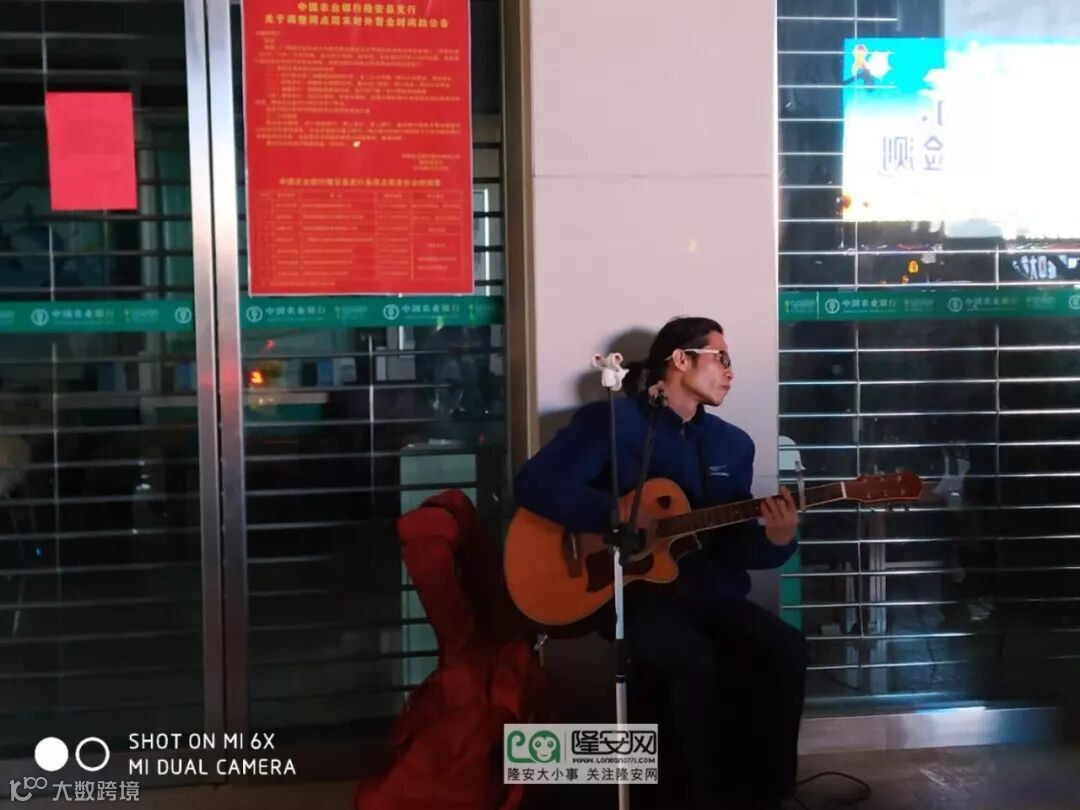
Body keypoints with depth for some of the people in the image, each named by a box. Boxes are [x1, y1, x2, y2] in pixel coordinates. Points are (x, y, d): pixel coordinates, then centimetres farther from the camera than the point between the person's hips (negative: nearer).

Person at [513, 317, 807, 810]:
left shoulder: (734, 444, 14)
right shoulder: (609, 420, -3)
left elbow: (734, 546, 10)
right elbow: (533, 483, -14)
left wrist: (776, 540, -13)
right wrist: (618, 516, -22)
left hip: (710, 592, 6)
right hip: (630, 591, -5)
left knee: (785, 649, -20)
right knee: (694, 659, -33)